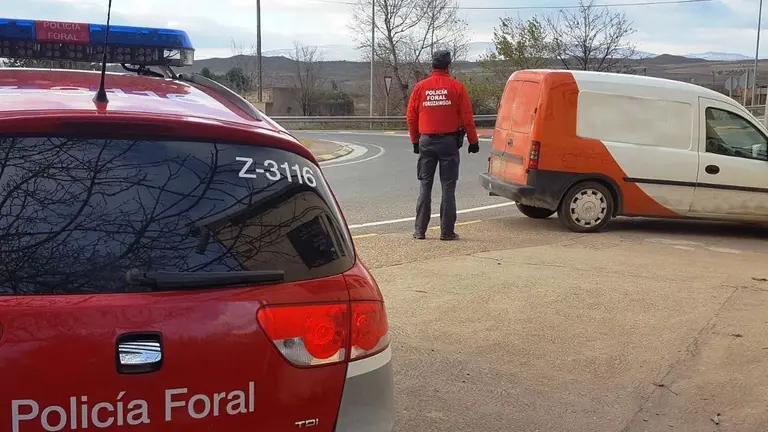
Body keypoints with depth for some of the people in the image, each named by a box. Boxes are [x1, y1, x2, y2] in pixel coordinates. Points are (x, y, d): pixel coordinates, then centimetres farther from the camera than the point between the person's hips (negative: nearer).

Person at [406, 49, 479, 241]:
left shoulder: (420, 87, 3)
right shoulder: (456, 87, -4)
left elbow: (411, 117, 5)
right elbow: (467, 117, -6)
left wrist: (415, 141, 16)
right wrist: (473, 141, 3)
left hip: (426, 142, 2)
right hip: (449, 141, -2)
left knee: (425, 186, 9)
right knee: (448, 187, 2)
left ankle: (420, 230, 8)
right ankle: (447, 231, 2)